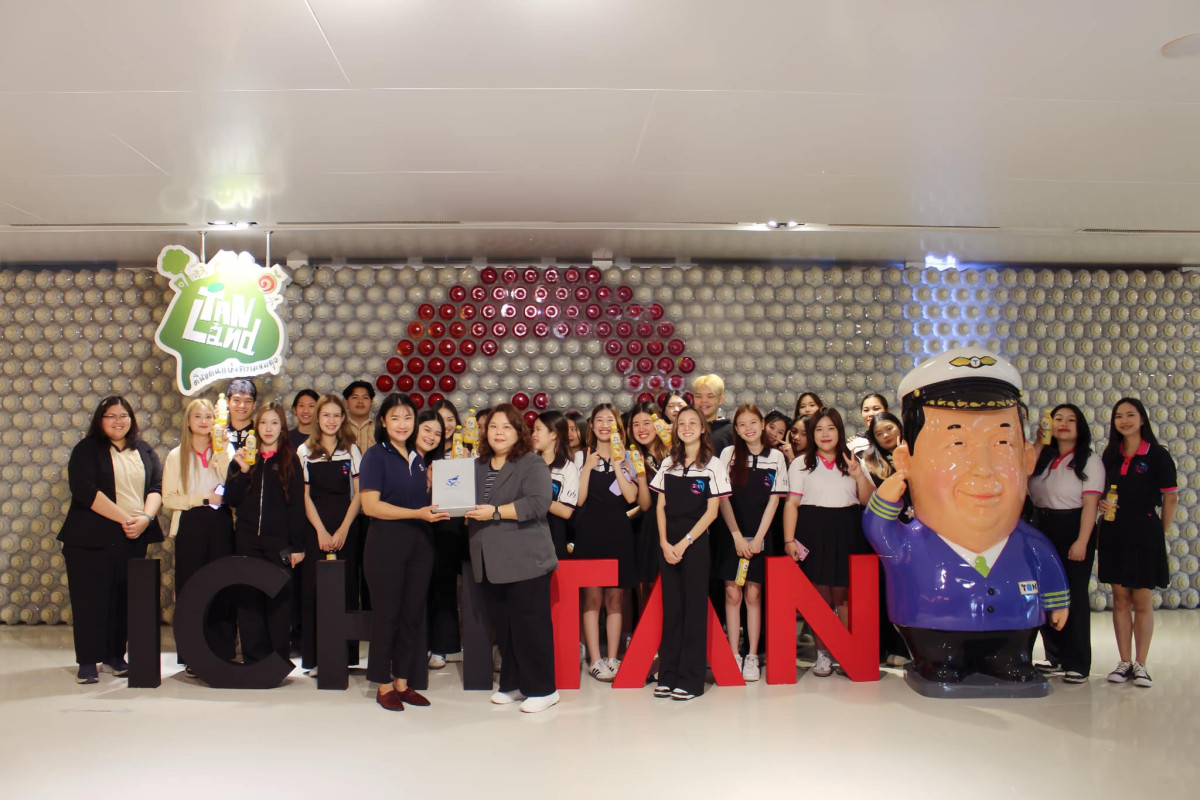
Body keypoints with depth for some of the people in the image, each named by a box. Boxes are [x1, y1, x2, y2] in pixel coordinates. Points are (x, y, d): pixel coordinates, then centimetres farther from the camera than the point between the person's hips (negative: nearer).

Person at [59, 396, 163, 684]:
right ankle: (88, 661, 7)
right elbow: (85, 490, -13)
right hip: (91, 538, -3)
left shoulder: (144, 451, 12)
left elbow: (157, 486, 5)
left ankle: (115, 655, 16)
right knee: (90, 598, -1)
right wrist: (124, 518, -17)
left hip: (134, 538, 3)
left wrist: (146, 517, -13)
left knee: (124, 599, 6)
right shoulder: (87, 450, -1)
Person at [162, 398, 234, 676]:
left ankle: (223, 654, 5)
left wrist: (221, 456, -11)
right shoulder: (176, 456, 8)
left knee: (223, 588, -2)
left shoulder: (225, 452, 9)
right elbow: (168, 499, 0)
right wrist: (203, 499, -10)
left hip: (221, 525, 1)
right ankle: (191, 659, 8)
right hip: (190, 527, -1)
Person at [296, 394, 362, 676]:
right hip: (315, 529, -1)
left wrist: (343, 529, -8)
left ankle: (343, 655, 8)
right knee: (313, 590, -1)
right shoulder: (305, 451, 5)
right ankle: (314, 658, 4)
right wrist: (321, 531, -8)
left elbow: (358, 494, 3)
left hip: (345, 529, 1)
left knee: (345, 589, 1)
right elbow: (304, 496, 1)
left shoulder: (351, 451, 7)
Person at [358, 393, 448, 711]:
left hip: (419, 543, 6)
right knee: (387, 613, 2)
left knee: (413, 614, 8)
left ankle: (403, 682, 19)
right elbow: (370, 505, -14)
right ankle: (384, 685, 13)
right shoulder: (376, 455, -5)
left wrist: (436, 510, 1)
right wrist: (417, 513, -20)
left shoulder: (417, 459, 14)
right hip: (387, 542, -6)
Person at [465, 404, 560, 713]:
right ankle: (512, 683, 24)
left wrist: (495, 512, -20)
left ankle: (542, 688, 8)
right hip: (491, 562, 7)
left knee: (530, 624, -2)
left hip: (525, 560, -7)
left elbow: (537, 503, -18)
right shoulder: (478, 466, 17)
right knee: (502, 626, 12)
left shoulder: (532, 463, -5)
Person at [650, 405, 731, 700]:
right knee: (671, 608, 7)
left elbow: (712, 511, -6)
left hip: (695, 542, -3)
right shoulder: (668, 464, 10)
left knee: (694, 609, 0)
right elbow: (661, 506, 9)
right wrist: (664, 543, -5)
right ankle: (668, 676, 14)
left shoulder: (712, 465, -1)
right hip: (668, 544, 4)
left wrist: (684, 543, -12)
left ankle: (690, 679, 6)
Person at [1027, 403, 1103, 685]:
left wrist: (1081, 541, -18)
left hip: (1073, 530, -6)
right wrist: (1038, 444, -2)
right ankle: (1056, 658, 22)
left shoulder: (1089, 460, -4)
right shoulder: (1044, 457, 12)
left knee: (1074, 596, -1)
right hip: (1043, 530, 6)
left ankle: (1077, 665, 7)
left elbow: (1090, 503, -11)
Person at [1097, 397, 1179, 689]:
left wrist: (1160, 534, -1)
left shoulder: (1157, 455, -5)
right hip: (1114, 532, 4)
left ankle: (1140, 664, 12)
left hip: (1145, 531, -4)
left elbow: (1170, 499, -3)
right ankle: (1124, 662, 16)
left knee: (1143, 602, 2)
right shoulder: (1111, 455, 9)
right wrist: (1102, 503, -1)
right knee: (1120, 599, 8)